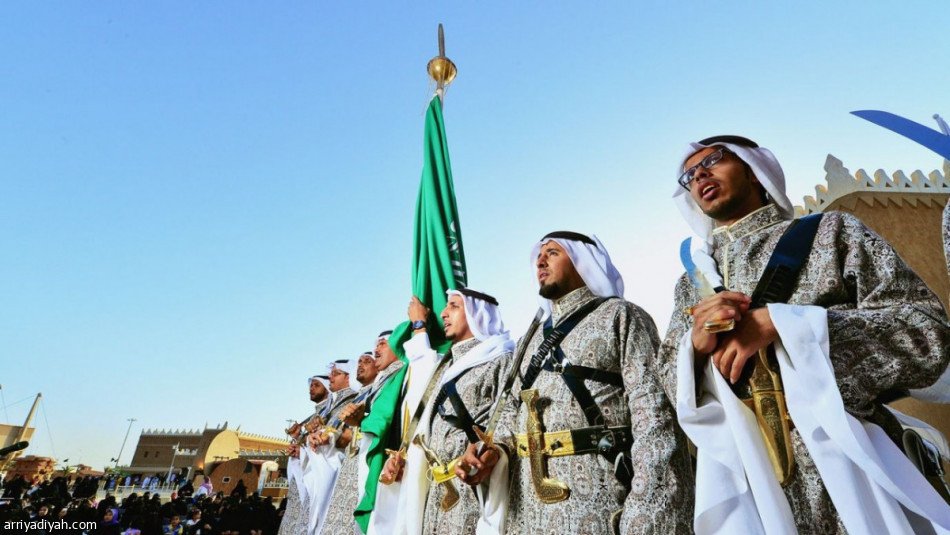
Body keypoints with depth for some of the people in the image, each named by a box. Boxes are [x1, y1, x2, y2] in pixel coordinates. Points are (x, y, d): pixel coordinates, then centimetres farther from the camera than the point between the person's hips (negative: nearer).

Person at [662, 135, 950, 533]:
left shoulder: (830, 231, 3)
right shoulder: (691, 281, 10)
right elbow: (674, 388, 8)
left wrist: (780, 321, -18)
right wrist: (695, 345, -14)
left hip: (847, 473, -2)